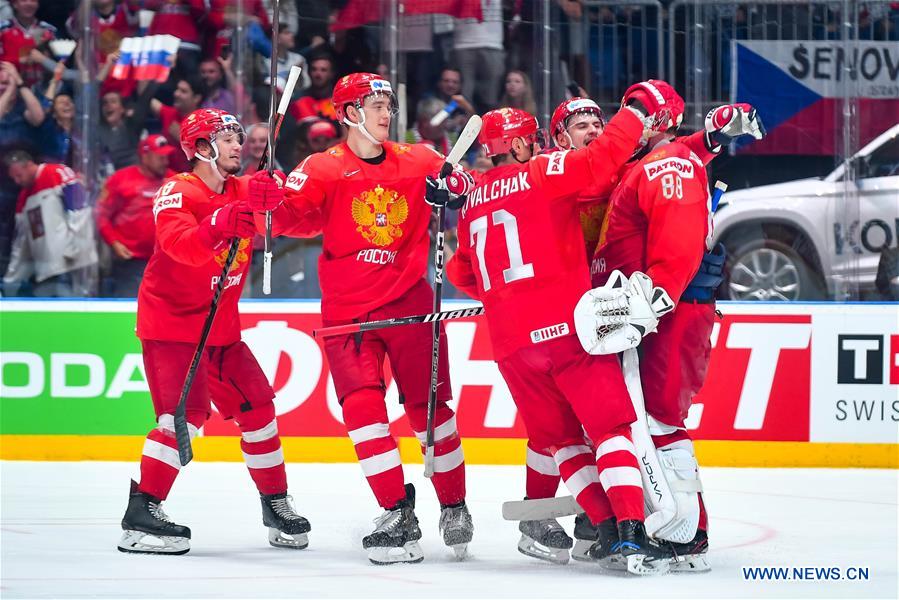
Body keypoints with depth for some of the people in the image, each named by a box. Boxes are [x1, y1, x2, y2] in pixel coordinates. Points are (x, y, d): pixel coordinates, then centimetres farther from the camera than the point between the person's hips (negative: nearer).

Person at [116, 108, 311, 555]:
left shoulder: (241, 191, 6)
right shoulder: (177, 193, -15)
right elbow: (180, 244, -34)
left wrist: (270, 196, -32)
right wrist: (219, 225, -52)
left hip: (220, 326, 8)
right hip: (170, 322, -8)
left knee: (256, 406, 9)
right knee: (187, 410, -21)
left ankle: (275, 505, 24)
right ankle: (141, 515, -21)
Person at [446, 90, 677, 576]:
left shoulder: (473, 201, 17)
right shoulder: (542, 173, -2)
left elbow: (461, 273, 25)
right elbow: (600, 161, -16)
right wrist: (637, 111, -4)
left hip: (510, 340, 6)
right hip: (567, 325, -6)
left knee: (560, 437, 15)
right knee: (611, 427, -5)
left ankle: (605, 526, 4)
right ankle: (631, 534, -18)